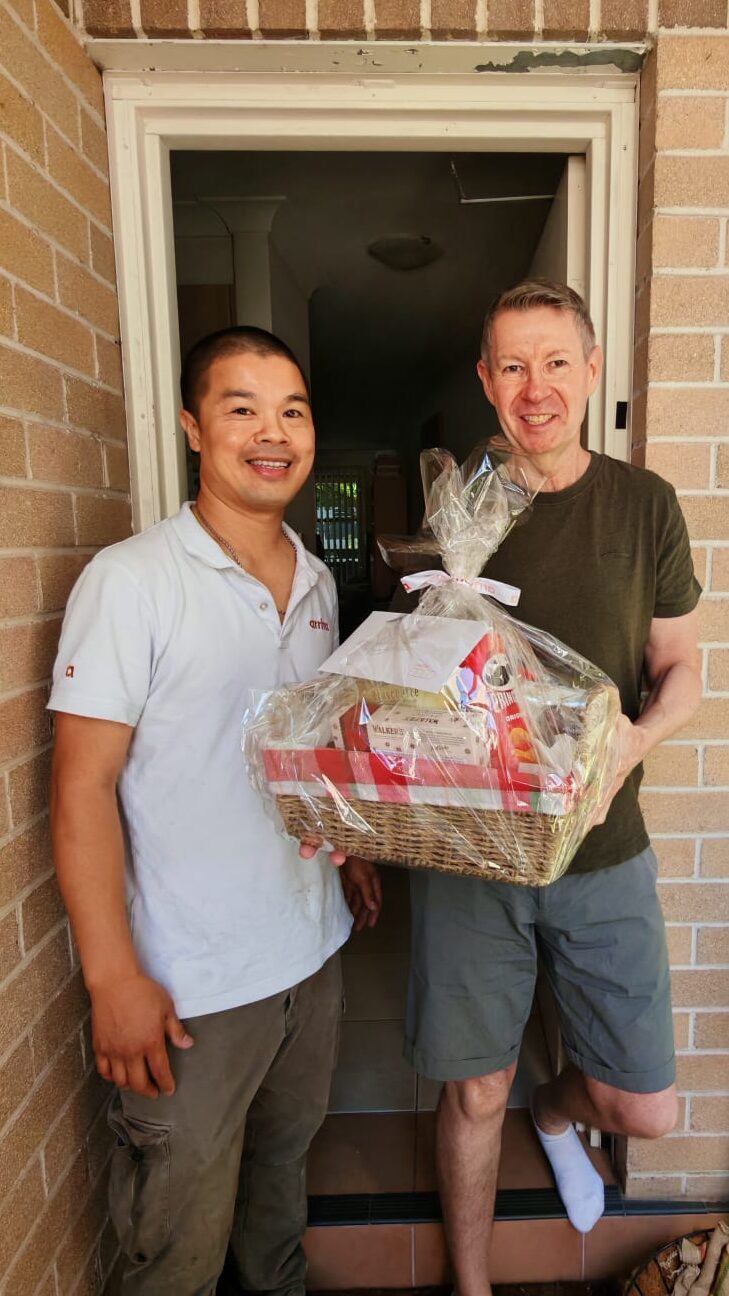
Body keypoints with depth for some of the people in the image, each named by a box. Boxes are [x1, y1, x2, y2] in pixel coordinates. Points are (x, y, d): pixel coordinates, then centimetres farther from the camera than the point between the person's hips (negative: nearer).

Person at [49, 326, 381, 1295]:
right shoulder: (130, 581, -16)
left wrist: (352, 849, 12)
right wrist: (113, 978, -16)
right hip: (190, 986, -6)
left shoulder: (318, 581, 5)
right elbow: (83, 788, -16)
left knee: (284, 1163, 28)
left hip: (312, 950, 6)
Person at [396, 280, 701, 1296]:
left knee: (644, 1110, 10)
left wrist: (636, 737, -17)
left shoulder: (644, 504, 0)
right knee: (474, 1094, 14)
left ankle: (556, 1109, 48)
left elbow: (680, 666, 5)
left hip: (602, 849, 1)